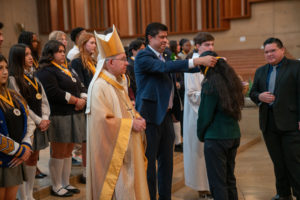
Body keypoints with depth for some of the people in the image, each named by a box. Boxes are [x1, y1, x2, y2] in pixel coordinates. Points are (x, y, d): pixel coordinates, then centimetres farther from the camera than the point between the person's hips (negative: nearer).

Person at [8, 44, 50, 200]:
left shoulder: (33, 77, 14)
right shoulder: (13, 79, -10)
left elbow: (43, 100, 11)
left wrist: (45, 119, -3)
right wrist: (38, 121, -12)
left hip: (39, 124, 8)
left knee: (33, 159, 12)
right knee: (23, 161, -2)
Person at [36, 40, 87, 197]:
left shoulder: (67, 69, 21)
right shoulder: (46, 72, -7)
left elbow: (81, 87, 17)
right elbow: (54, 93, -19)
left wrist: (83, 100, -4)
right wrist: (76, 100, -14)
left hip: (74, 116, 8)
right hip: (58, 117, -8)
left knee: (68, 152, 13)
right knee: (58, 153, -2)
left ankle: (66, 183, 23)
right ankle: (56, 187, 9)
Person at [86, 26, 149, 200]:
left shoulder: (119, 82, 12)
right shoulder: (100, 86, -18)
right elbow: (103, 120, -23)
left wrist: (137, 117, 3)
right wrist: (131, 124, -18)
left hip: (128, 148, 9)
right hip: (113, 151, -9)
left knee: (132, 184, 15)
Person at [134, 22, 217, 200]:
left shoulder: (162, 56, 15)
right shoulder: (143, 57, -12)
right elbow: (165, 67, -26)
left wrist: (205, 64, -4)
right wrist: (197, 61, -31)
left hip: (166, 114, 8)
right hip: (150, 115, -8)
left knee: (166, 161, 14)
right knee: (149, 161, 1)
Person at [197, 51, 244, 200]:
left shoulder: (210, 84, -15)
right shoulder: (232, 81, 7)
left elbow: (205, 115, -12)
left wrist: (201, 135, 4)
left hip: (216, 137, -8)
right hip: (234, 135, 8)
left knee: (217, 183, 1)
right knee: (229, 178, 19)